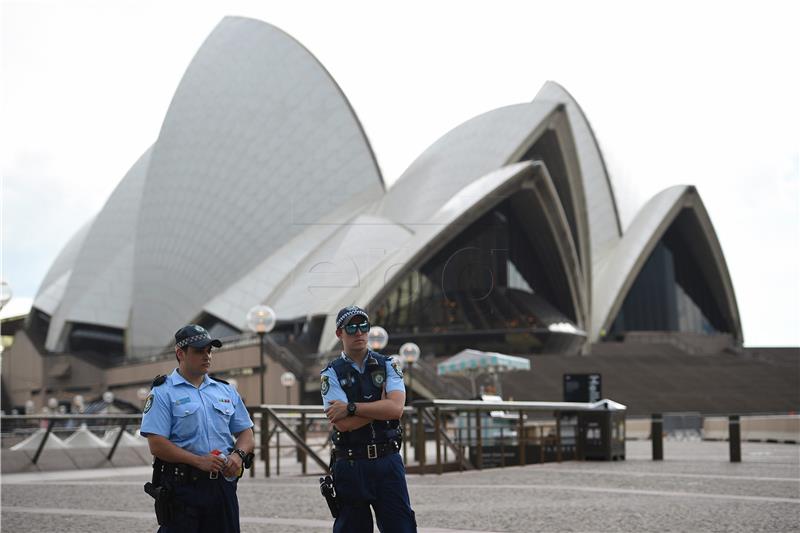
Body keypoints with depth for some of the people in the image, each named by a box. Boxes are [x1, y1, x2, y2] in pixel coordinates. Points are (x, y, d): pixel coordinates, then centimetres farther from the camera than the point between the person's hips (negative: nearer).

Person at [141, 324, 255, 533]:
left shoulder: (226, 391, 15)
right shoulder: (163, 393, -2)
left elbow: (246, 433, 16)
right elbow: (156, 445, -11)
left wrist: (238, 455, -7)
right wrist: (198, 461, -20)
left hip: (222, 483, 5)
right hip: (182, 486, -5)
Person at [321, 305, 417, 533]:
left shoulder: (387, 366, 6)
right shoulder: (331, 374, 1)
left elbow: (396, 409, -12)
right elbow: (342, 423, -13)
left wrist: (351, 408, -12)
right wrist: (381, 404, -8)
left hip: (388, 462, 1)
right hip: (350, 467, -1)